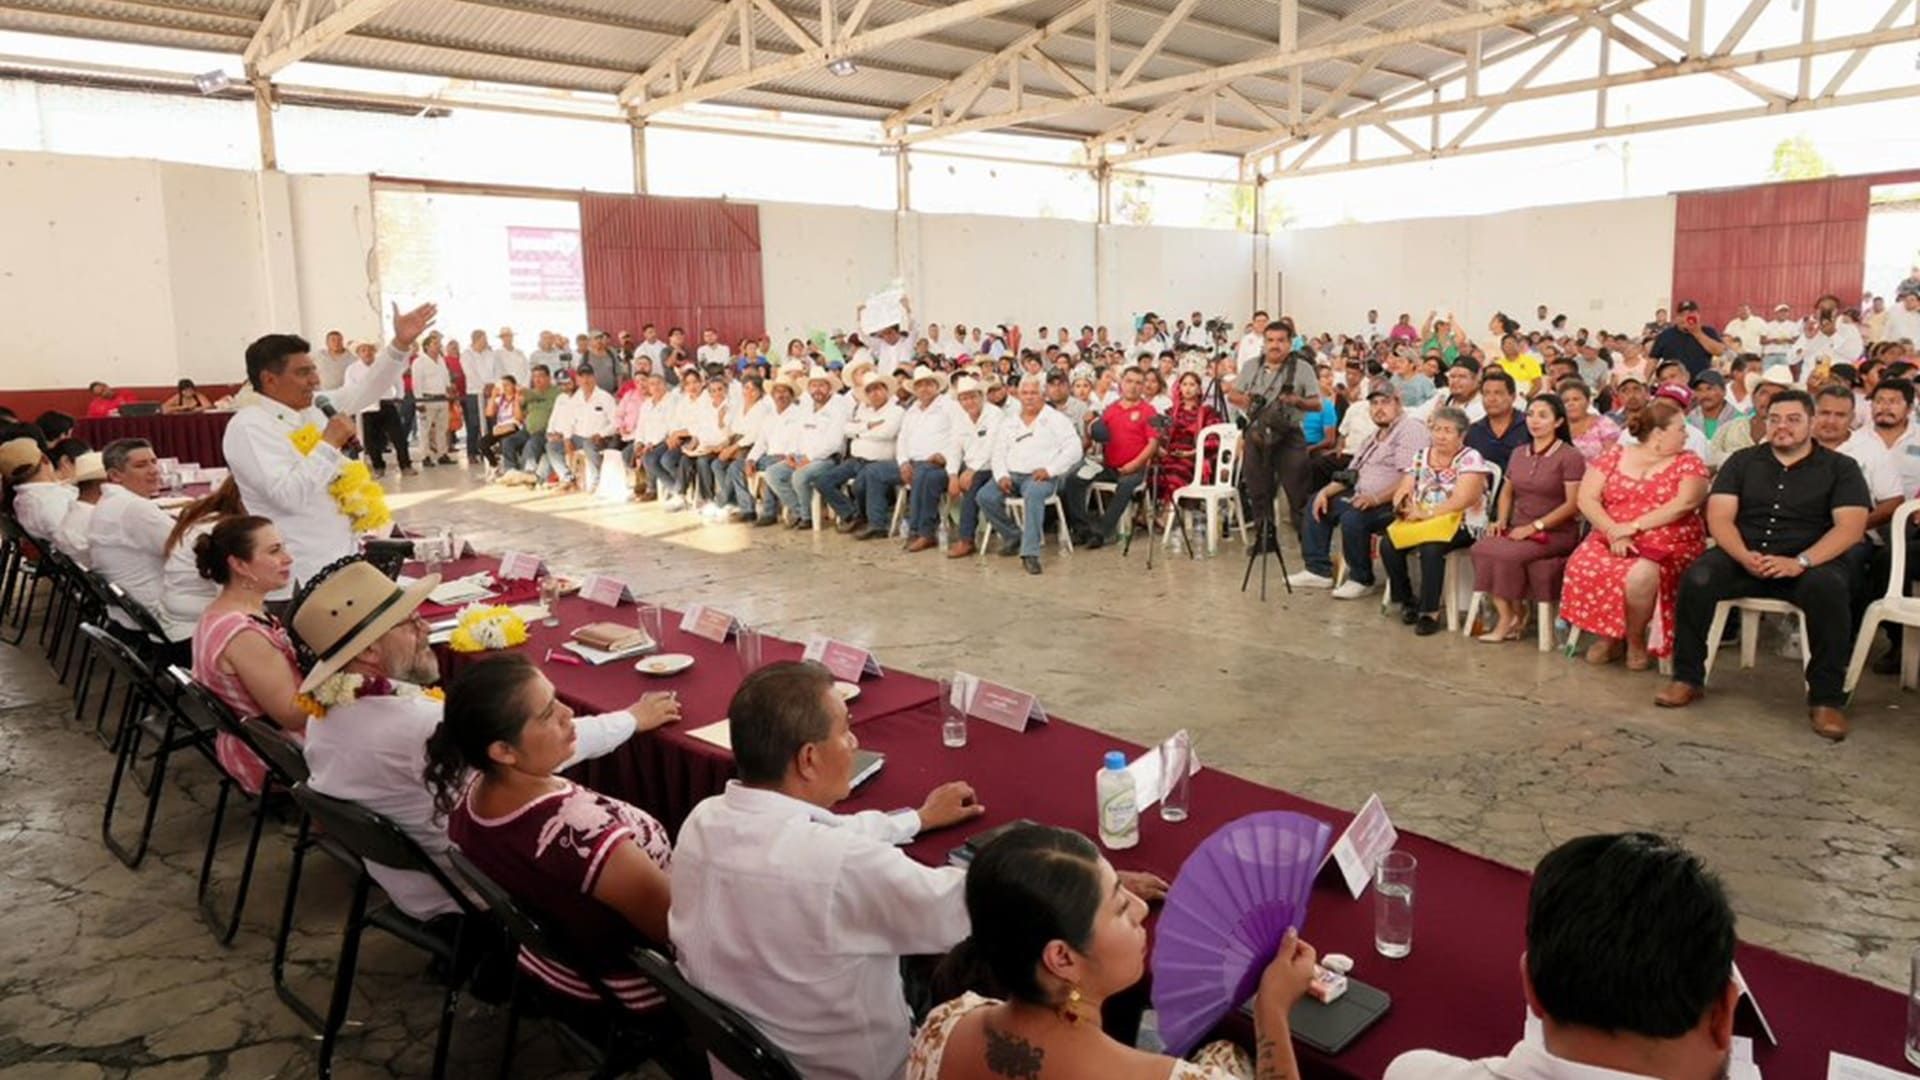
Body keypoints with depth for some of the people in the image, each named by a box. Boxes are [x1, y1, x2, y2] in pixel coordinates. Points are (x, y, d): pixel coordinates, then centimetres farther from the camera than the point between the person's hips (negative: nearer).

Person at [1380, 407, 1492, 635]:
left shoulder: (1471, 459, -6)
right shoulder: (1420, 457, 12)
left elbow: (1461, 500, -18)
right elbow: (1402, 493, 7)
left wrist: (1426, 513, -23)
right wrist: (1404, 507, -16)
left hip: (1460, 525, -6)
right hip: (1420, 523, 6)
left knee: (1430, 548, -34)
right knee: (1388, 545, -19)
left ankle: (1430, 612, -20)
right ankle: (1407, 600, 1)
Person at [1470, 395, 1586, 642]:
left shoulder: (1570, 457, -5)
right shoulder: (1519, 454, 16)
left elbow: (1573, 504, -12)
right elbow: (1506, 492, 22)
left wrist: (1535, 526, -17)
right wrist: (1501, 521, 3)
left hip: (1555, 533, -5)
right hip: (1519, 530, 6)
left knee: (1508, 554, -31)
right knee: (1481, 548, -25)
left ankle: (1516, 616, -8)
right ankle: (1505, 615, -18)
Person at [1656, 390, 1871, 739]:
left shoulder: (1840, 468, 8)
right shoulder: (1743, 461, 13)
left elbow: (1851, 527, -6)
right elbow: (1719, 517, 2)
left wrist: (1801, 562, -23)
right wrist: (1745, 557, -18)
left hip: (1811, 562, -1)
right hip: (1743, 558, 2)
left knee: (1828, 588, -35)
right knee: (1697, 578, -28)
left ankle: (1827, 699, -22)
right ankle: (1687, 679, -16)